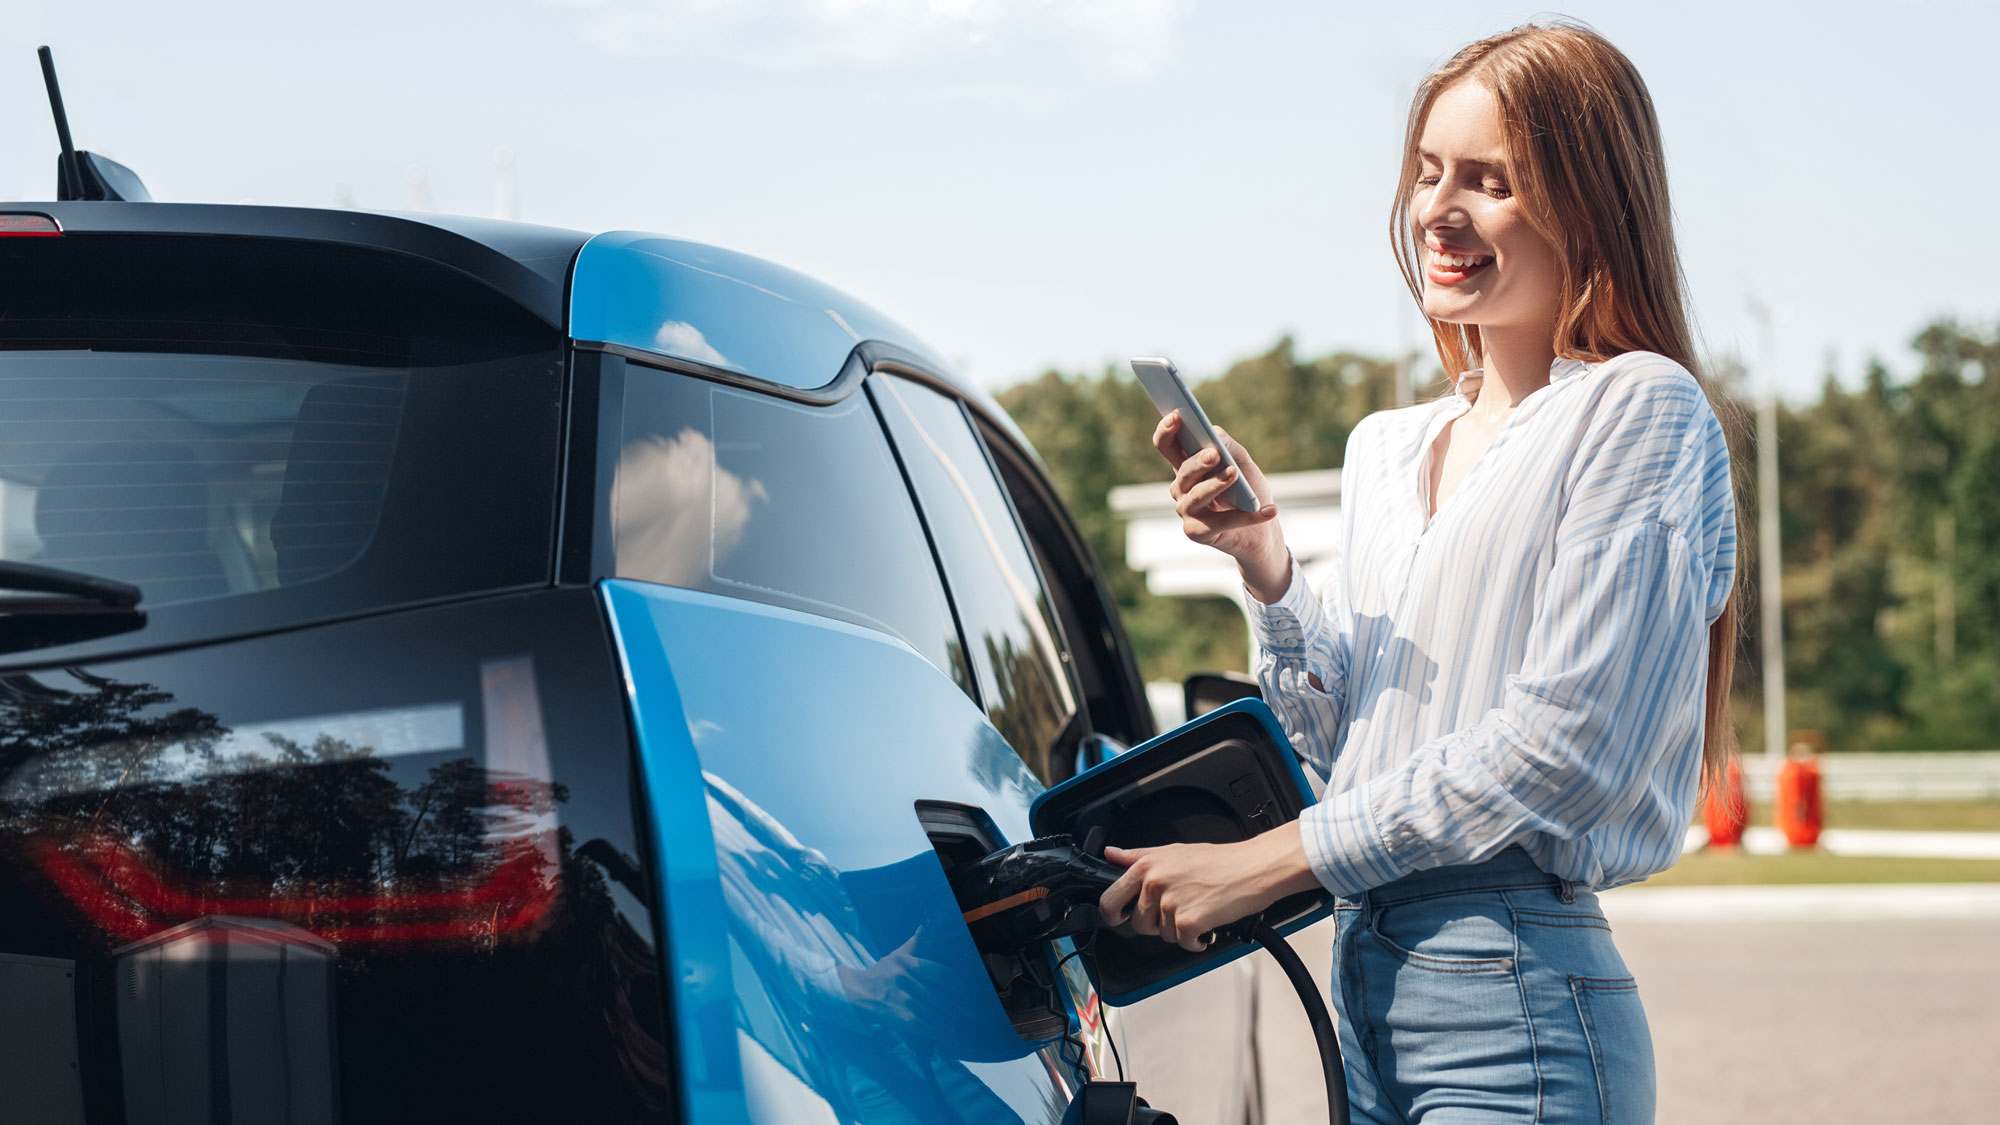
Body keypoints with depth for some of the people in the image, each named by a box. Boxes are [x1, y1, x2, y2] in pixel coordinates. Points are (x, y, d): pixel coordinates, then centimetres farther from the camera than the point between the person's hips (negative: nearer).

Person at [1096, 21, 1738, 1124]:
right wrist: (1264, 568, -2)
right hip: (1363, 978, 6)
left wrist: (1262, 864, -13)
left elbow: (1560, 746, -14)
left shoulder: (1640, 410, -6)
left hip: (1520, 1000, -6)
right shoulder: (1384, 447, 15)